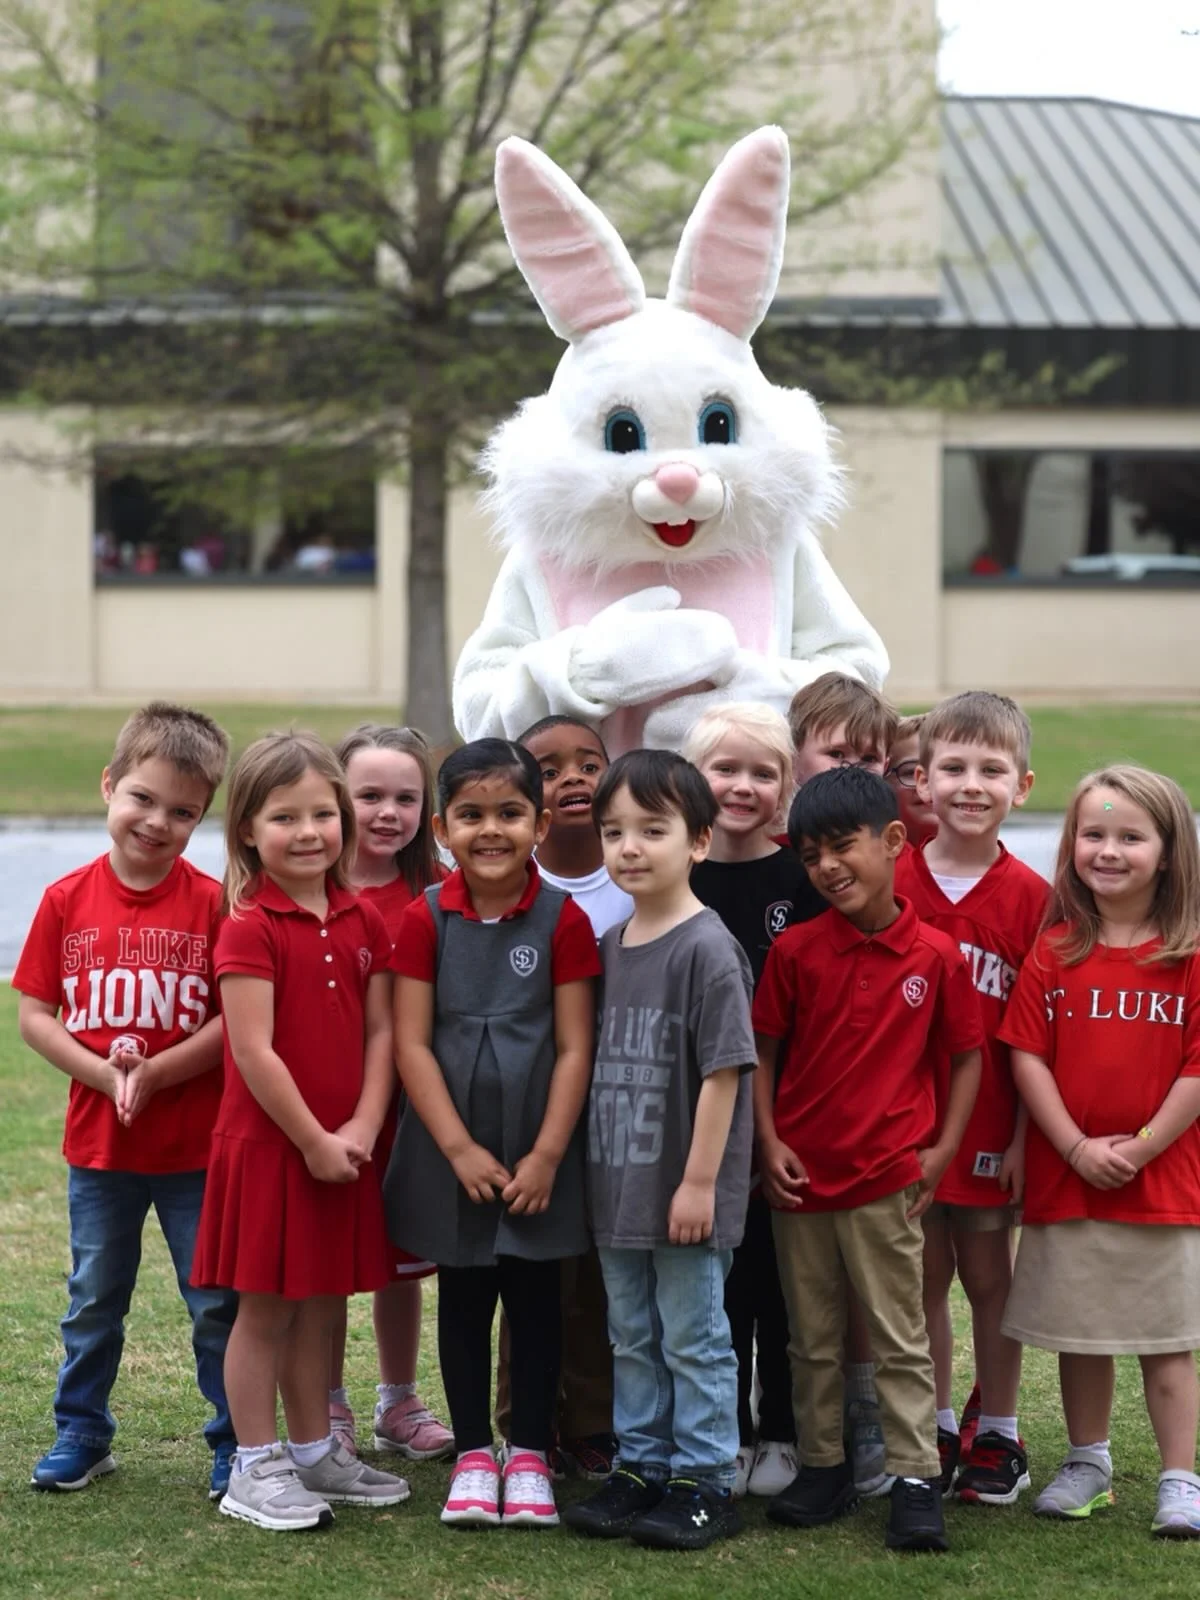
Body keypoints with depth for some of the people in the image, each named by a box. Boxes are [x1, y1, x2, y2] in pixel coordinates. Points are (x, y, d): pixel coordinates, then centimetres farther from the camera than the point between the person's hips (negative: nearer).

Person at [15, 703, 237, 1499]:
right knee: (94, 1301, 16)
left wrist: (153, 1073, -21)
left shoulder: (213, 903, -9)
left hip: (197, 1144, -2)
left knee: (218, 1303, 7)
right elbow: (35, 1015, -3)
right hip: (98, 1142, 2)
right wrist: (106, 1074, -16)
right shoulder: (68, 900, -4)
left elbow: (235, 1019, -11)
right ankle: (82, 1435, 30)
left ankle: (237, 1442, 19)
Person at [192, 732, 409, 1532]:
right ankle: (255, 1468, 12)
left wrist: (362, 1128, -8)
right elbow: (253, 1052, -17)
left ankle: (315, 1452, 27)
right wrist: (313, 1141, -15)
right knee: (265, 1308, 3)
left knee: (322, 1303, 15)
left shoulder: (364, 921, 6)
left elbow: (380, 1030, 4)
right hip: (268, 1143, -6)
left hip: (344, 1148, 6)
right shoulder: (249, 928, -13)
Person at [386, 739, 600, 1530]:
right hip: (450, 1150, 1)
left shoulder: (563, 920, -6)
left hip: (537, 1152, -1)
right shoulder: (425, 919, -4)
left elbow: (575, 1047, -5)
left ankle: (529, 1456, 20)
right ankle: (473, 1455, 21)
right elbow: (412, 1043, -6)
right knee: (463, 1296, 11)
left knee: (535, 1297, 8)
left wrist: (547, 1154, -11)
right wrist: (460, 1148, -12)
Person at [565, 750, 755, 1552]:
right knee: (632, 1340, 16)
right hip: (617, 1186, 7)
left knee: (694, 1341, 3)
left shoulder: (708, 949, -15)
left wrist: (699, 1182, -17)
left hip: (685, 1194, -7)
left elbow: (723, 1070, -16)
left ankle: (706, 1483, 13)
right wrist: (594, 1168, 11)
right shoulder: (610, 947, 8)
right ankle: (641, 1467, 27)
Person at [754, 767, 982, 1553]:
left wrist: (942, 1149, -3)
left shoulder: (936, 955, -6)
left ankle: (917, 1479, 9)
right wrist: (769, 1142, -6)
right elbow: (763, 1051, 2)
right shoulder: (796, 949, -3)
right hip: (800, 1173, 2)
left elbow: (969, 1054, 2)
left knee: (901, 1339, 4)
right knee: (813, 1338, 13)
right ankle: (823, 1467, 24)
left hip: (885, 1177, -2)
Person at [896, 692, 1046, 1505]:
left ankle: (999, 1435, 22)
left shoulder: (1031, 897, -6)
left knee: (989, 1277, 9)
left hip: (990, 1125, -1)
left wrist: (1025, 1135, -8)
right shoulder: (890, 881, -3)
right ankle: (936, 1431, 23)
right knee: (924, 1278, 10)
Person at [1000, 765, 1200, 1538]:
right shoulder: (1054, 953, 1)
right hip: (1065, 1179, 3)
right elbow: (1028, 1055, -3)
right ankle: (1088, 1463, 28)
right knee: (1078, 1334, 12)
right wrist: (1077, 1147, -12)